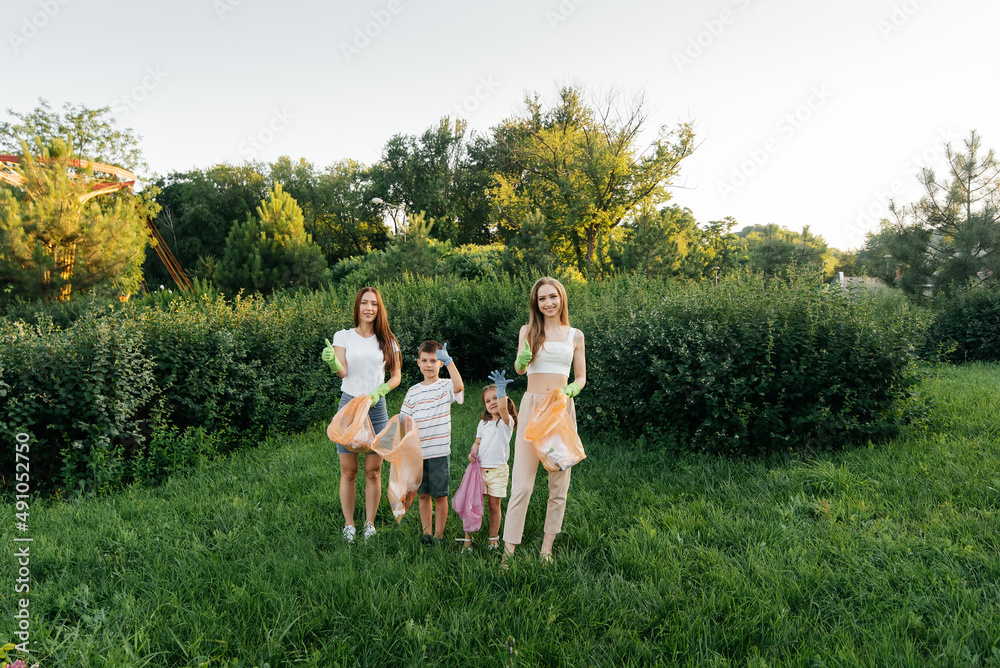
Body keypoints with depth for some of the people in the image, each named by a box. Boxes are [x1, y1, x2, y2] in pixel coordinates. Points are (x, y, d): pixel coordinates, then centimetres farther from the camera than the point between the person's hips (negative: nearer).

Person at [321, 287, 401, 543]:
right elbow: (343, 371, -10)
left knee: (373, 472, 5)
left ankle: (370, 525, 19)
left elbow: (396, 376, 7)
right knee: (348, 472, 5)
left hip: (377, 408, 1)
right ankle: (349, 525, 18)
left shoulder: (387, 340, 6)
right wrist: (331, 361, -32)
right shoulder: (343, 336, 2)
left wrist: (378, 392, -10)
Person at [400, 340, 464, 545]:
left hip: (439, 452, -4)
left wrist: (448, 360, -29)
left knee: (440, 495, 3)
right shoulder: (413, 391, 9)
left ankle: (439, 534, 15)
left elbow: (459, 386, -27)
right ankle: (427, 531, 22)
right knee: (423, 494, 10)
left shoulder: (445, 386, -3)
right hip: (417, 453, 4)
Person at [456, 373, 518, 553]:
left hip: (498, 470, -3)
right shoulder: (483, 423, 12)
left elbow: (503, 408, -26)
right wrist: (473, 453, -5)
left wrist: (501, 389, -40)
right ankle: (467, 539, 5)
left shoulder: (506, 421, -5)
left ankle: (493, 538, 21)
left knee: (494, 505, 4)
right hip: (480, 469, 3)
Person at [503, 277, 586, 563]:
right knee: (522, 483, -5)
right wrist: (523, 358, -31)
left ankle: (547, 547, 20)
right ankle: (508, 549, 2)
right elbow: (518, 369, -8)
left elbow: (581, 377, 11)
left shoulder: (575, 335, 8)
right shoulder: (528, 330, 5)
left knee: (559, 482, 6)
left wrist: (571, 389, -11)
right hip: (532, 406, -2)